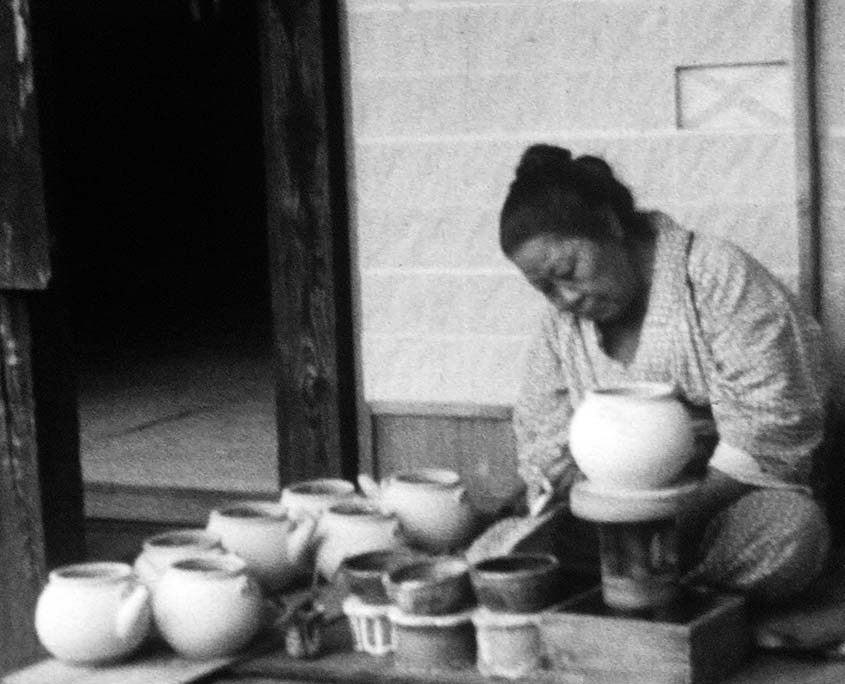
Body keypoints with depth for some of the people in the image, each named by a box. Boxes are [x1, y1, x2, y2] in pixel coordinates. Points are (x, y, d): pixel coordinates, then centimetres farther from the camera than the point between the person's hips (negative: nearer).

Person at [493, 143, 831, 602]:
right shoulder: (560, 323, 7)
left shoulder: (717, 275, -12)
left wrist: (684, 515, -23)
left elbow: (770, 423, -17)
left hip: (728, 495, -3)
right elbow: (542, 436, 8)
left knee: (791, 530, -37)